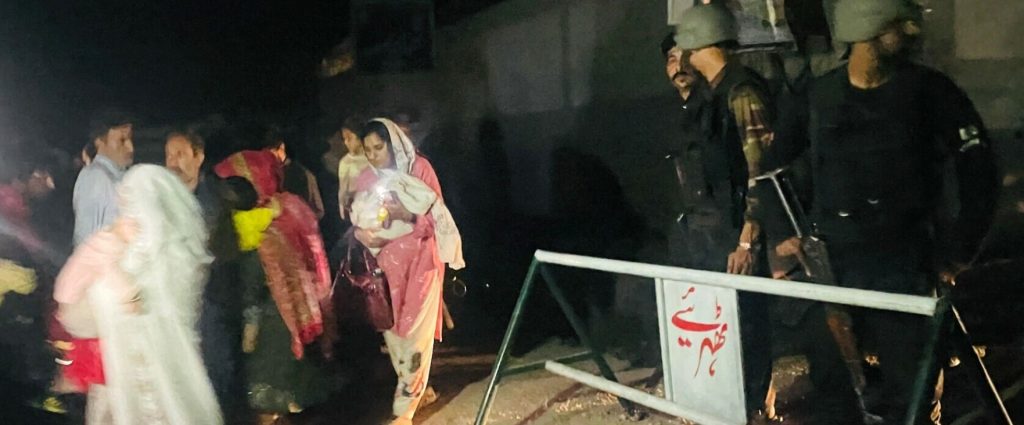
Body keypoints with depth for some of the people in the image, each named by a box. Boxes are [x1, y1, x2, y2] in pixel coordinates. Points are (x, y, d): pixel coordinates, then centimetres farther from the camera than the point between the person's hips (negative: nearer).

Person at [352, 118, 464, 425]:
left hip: (420, 259, -4)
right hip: (387, 262, 4)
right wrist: (366, 236, -18)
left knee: (415, 332, -4)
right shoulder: (366, 178, 2)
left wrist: (407, 215, -21)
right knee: (392, 331, 8)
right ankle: (418, 391, 30)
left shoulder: (419, 168, -7)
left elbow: (436, 217, -6)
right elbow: (359, 223, 1)